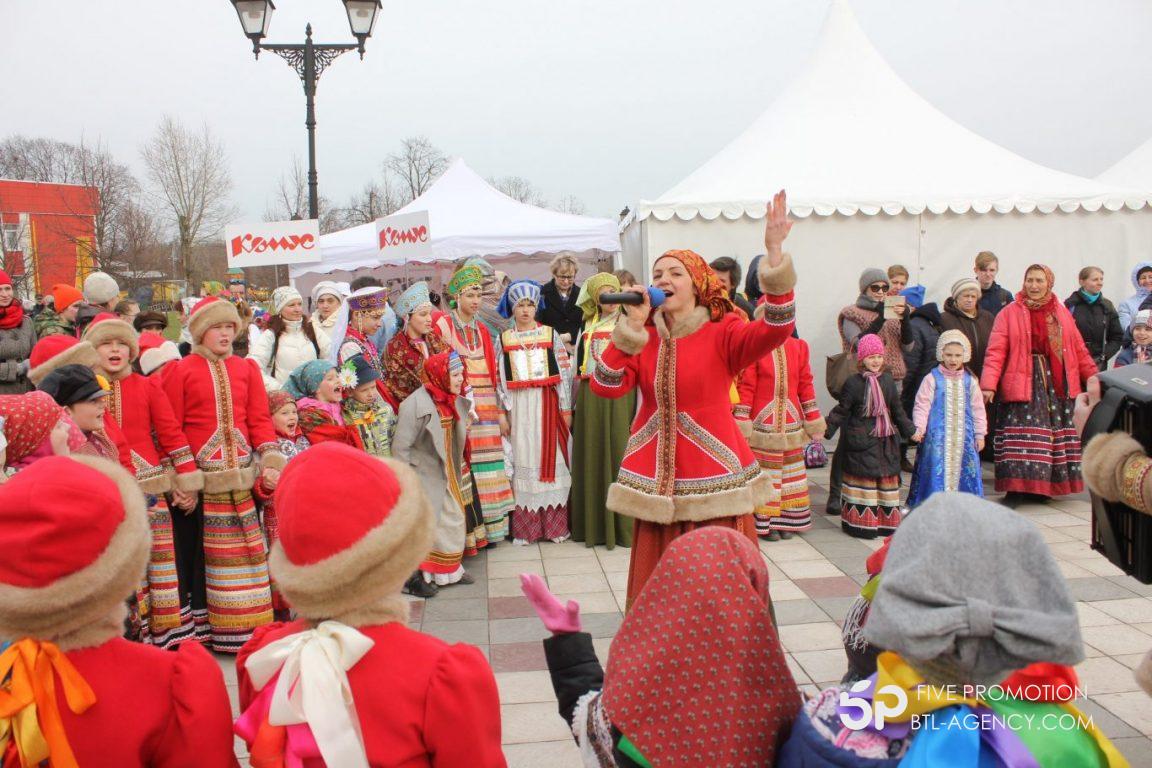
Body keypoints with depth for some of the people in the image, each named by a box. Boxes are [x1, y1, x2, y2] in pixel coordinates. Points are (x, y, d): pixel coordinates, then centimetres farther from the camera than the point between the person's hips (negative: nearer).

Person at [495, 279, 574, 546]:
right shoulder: (503, 339, 7)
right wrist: (502, 412, 0)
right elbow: (499, 378, 6)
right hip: (519, 407, 1)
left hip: (548, 405, -1)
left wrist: (566, 408, -3)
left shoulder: (550, 334, 4)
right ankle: (524, 527, 9)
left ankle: (554, 524, 9)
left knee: (551, 459, 1)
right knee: (523, 462, 2)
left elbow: (564, 372, 1)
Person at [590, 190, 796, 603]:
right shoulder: (644, 338, 7)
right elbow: (605, 386, -6)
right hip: (658, 476, 3)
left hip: (712, 473, -3)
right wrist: (633, 326, -10)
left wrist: (774, 251, -30)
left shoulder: (722, 333, -3)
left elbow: (774, 329, -23)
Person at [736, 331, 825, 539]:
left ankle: (787, 521, 20)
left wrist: (812, 419, 11)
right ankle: (766, 523, 9)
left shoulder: (798, 346, 5)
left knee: (790, 471, 10)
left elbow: (806, 383, 10)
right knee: (765, 474, 0)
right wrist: (742, 422, -11)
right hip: (762, 422, -5)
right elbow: (746, 387, -8)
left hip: (791, 424, 5)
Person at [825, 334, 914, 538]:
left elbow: (897, 410, 15)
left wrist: (910, 430, 15)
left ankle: (886, 521, 19)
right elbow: (842, 411, -4)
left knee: (887, 478, 9)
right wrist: (827, 424, -15)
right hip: (860, 441, -4)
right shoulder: (853, 383, -6)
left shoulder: (888, 381, 7)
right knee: (863, 478, 0)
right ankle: (860, 522, 8)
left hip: (885, 441, 4)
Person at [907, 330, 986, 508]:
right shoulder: (932, 379, -1)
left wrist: (980, 434, 11)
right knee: (937, 468, -7)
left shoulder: (970, 380, 10)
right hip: (937, 435, -3)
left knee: (963, 468, 3)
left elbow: (977, 408, 14)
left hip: (964, 436, 3)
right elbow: (922, 405, -4)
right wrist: (919, 428, -16)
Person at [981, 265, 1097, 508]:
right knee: (1021, 438, -9)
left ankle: (1043, 487, 16)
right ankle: (1016, 489, -6)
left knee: (1054, 436, 6)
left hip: (1058, 385, 4)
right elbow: (996, 351, -9)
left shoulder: (1061, 313, 12)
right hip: (1024, 384, -4)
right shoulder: (1009, 313, -1)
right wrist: (989, 384, -19)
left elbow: (1078, 349, 15)